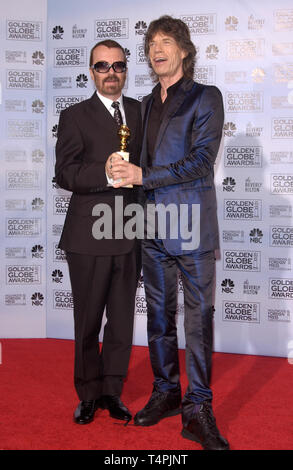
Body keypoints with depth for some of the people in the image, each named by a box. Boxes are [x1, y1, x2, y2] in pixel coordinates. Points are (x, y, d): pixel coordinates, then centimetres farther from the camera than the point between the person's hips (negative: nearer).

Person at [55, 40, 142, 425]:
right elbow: (64, 173, -12)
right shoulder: (75, 116, -1)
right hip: (90, 237, -3)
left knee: (122, 319, 10)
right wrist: (106, 174, -25)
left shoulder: (141, 112, 11)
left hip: (130, 234, 4)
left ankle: (112, 391, 27)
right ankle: (89, 394, 26)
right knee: (88, 321, 8)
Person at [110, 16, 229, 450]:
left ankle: (198, 411, 6)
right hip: (154, 227, 6)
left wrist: (143, 176, -15)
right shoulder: (148, 104, 18)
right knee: (159, 316, 12)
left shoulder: (205, 98, 0)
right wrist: (129, 174, 2)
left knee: (198, 317, -2)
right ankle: (166, 393, 26)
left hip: (191, 226, -5)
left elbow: (201, 160, -12)